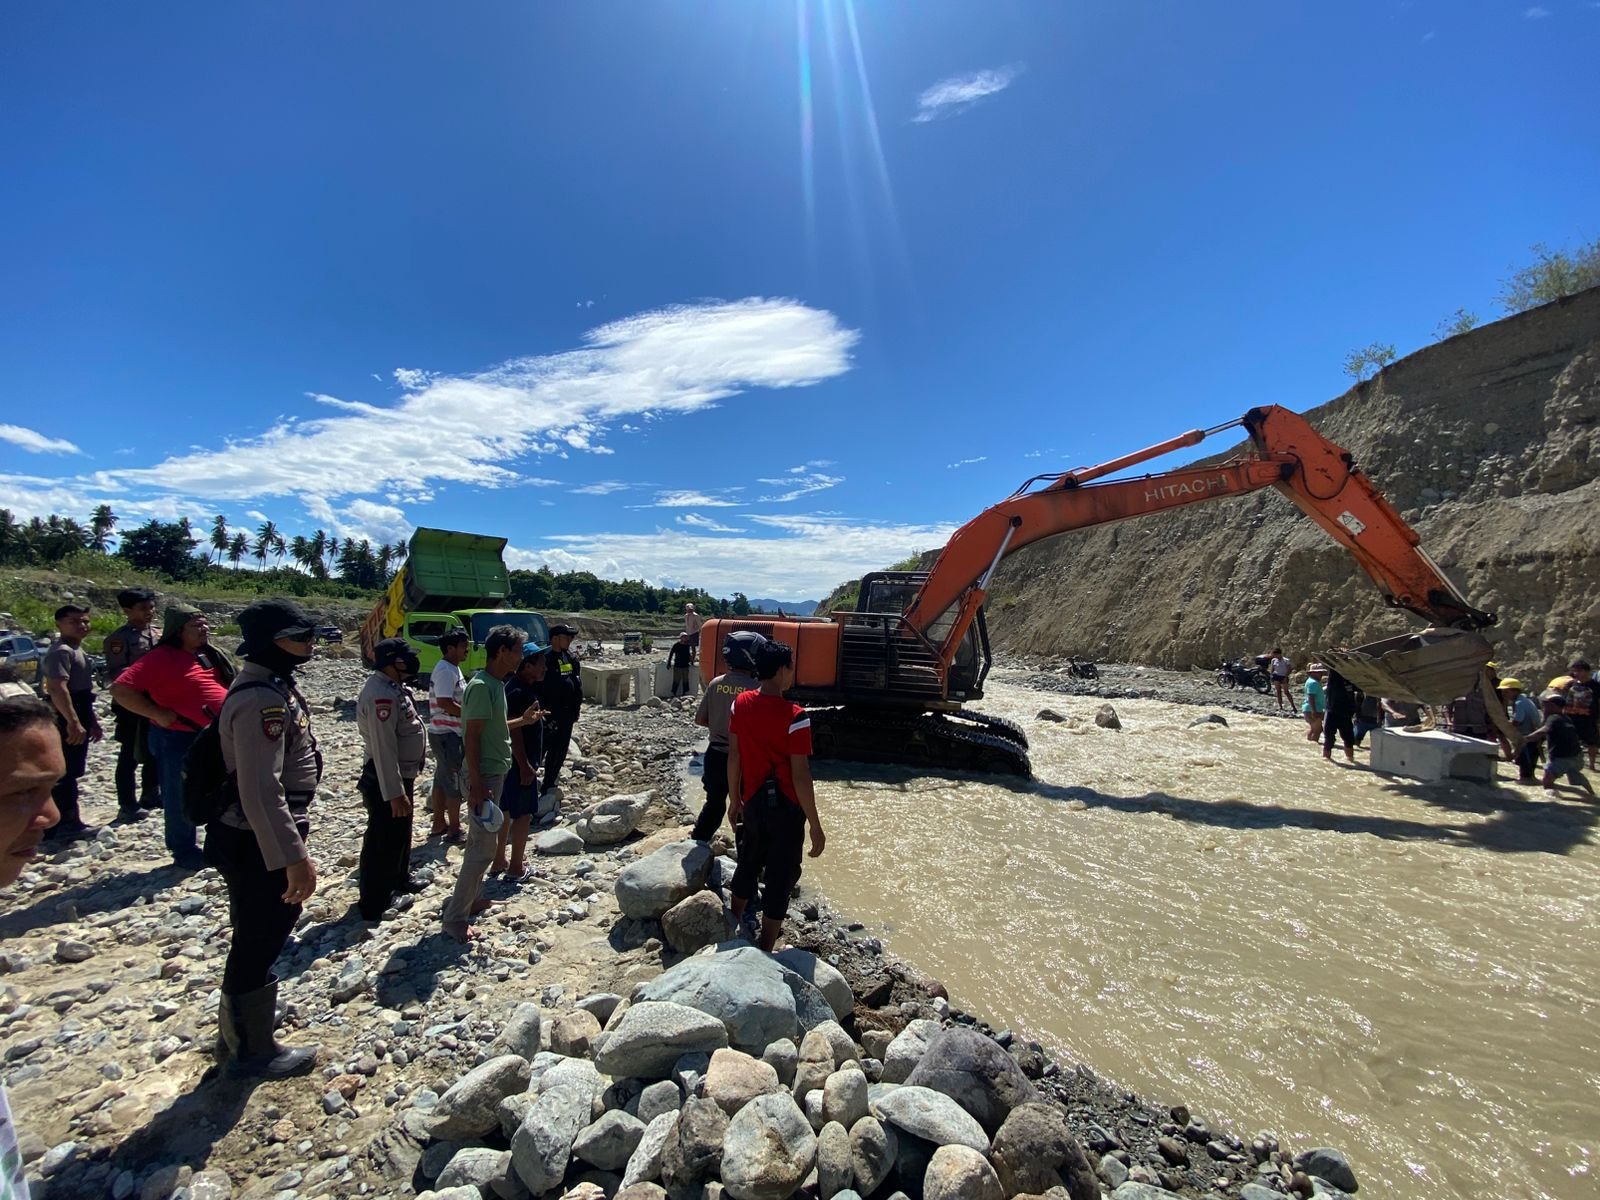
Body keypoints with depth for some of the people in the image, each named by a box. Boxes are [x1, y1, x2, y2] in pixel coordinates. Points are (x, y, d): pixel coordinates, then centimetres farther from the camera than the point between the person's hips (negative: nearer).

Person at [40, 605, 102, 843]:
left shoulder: (77, 650, 17)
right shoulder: (61, 651, -16)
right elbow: (57, 689, -28)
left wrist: (92, 721, 25)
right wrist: (73, 722, -34)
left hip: (78, 719, 10)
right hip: (67, 722, -10)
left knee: (70, 772, 16)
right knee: (64, 773, -6)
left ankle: (69, 821, 24)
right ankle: (57, 827, -1)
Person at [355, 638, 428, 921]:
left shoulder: (392, 688, 7)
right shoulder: (381, 695, -27)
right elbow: (383, 749, -29)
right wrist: (394, 793, -27)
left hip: (401, 775, 10)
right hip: (386, 781, -10)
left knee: (401, 833, 25)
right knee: (383, 841, 3)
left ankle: (399, 879, 44)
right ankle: (373, 905, 16)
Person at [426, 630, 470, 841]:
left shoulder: (452, 668, 12)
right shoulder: (446, 670, -19)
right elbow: (445, 702, -28)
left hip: (447, 732, 10)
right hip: (447, 734, -10)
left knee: (442, 779, 17)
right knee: (455, 781, -2)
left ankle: (439, 823, 28)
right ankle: (454, 829, 7)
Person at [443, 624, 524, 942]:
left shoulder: (496, 684, 8)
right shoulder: (481, 686, -21)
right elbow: (471, 736, -23)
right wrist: (476, 784, -23)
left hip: (496, 772, 10)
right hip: (484, 775, -10)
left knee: (480, 841, 19)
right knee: (484, 846, -4)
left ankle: (471, 898, 33)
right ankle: (455, 918, 6)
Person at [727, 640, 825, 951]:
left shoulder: (740, 705, -4)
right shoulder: (794, 716, -22)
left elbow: (734, 757, 3)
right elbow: (800, 776, -20)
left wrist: (735, 800, 16)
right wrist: (815, 826, -11)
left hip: (753, 802, 6)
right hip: (786, 807, -6)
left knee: (748, 864, 25)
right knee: (780, 878, 10)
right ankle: (764, 952, 21)